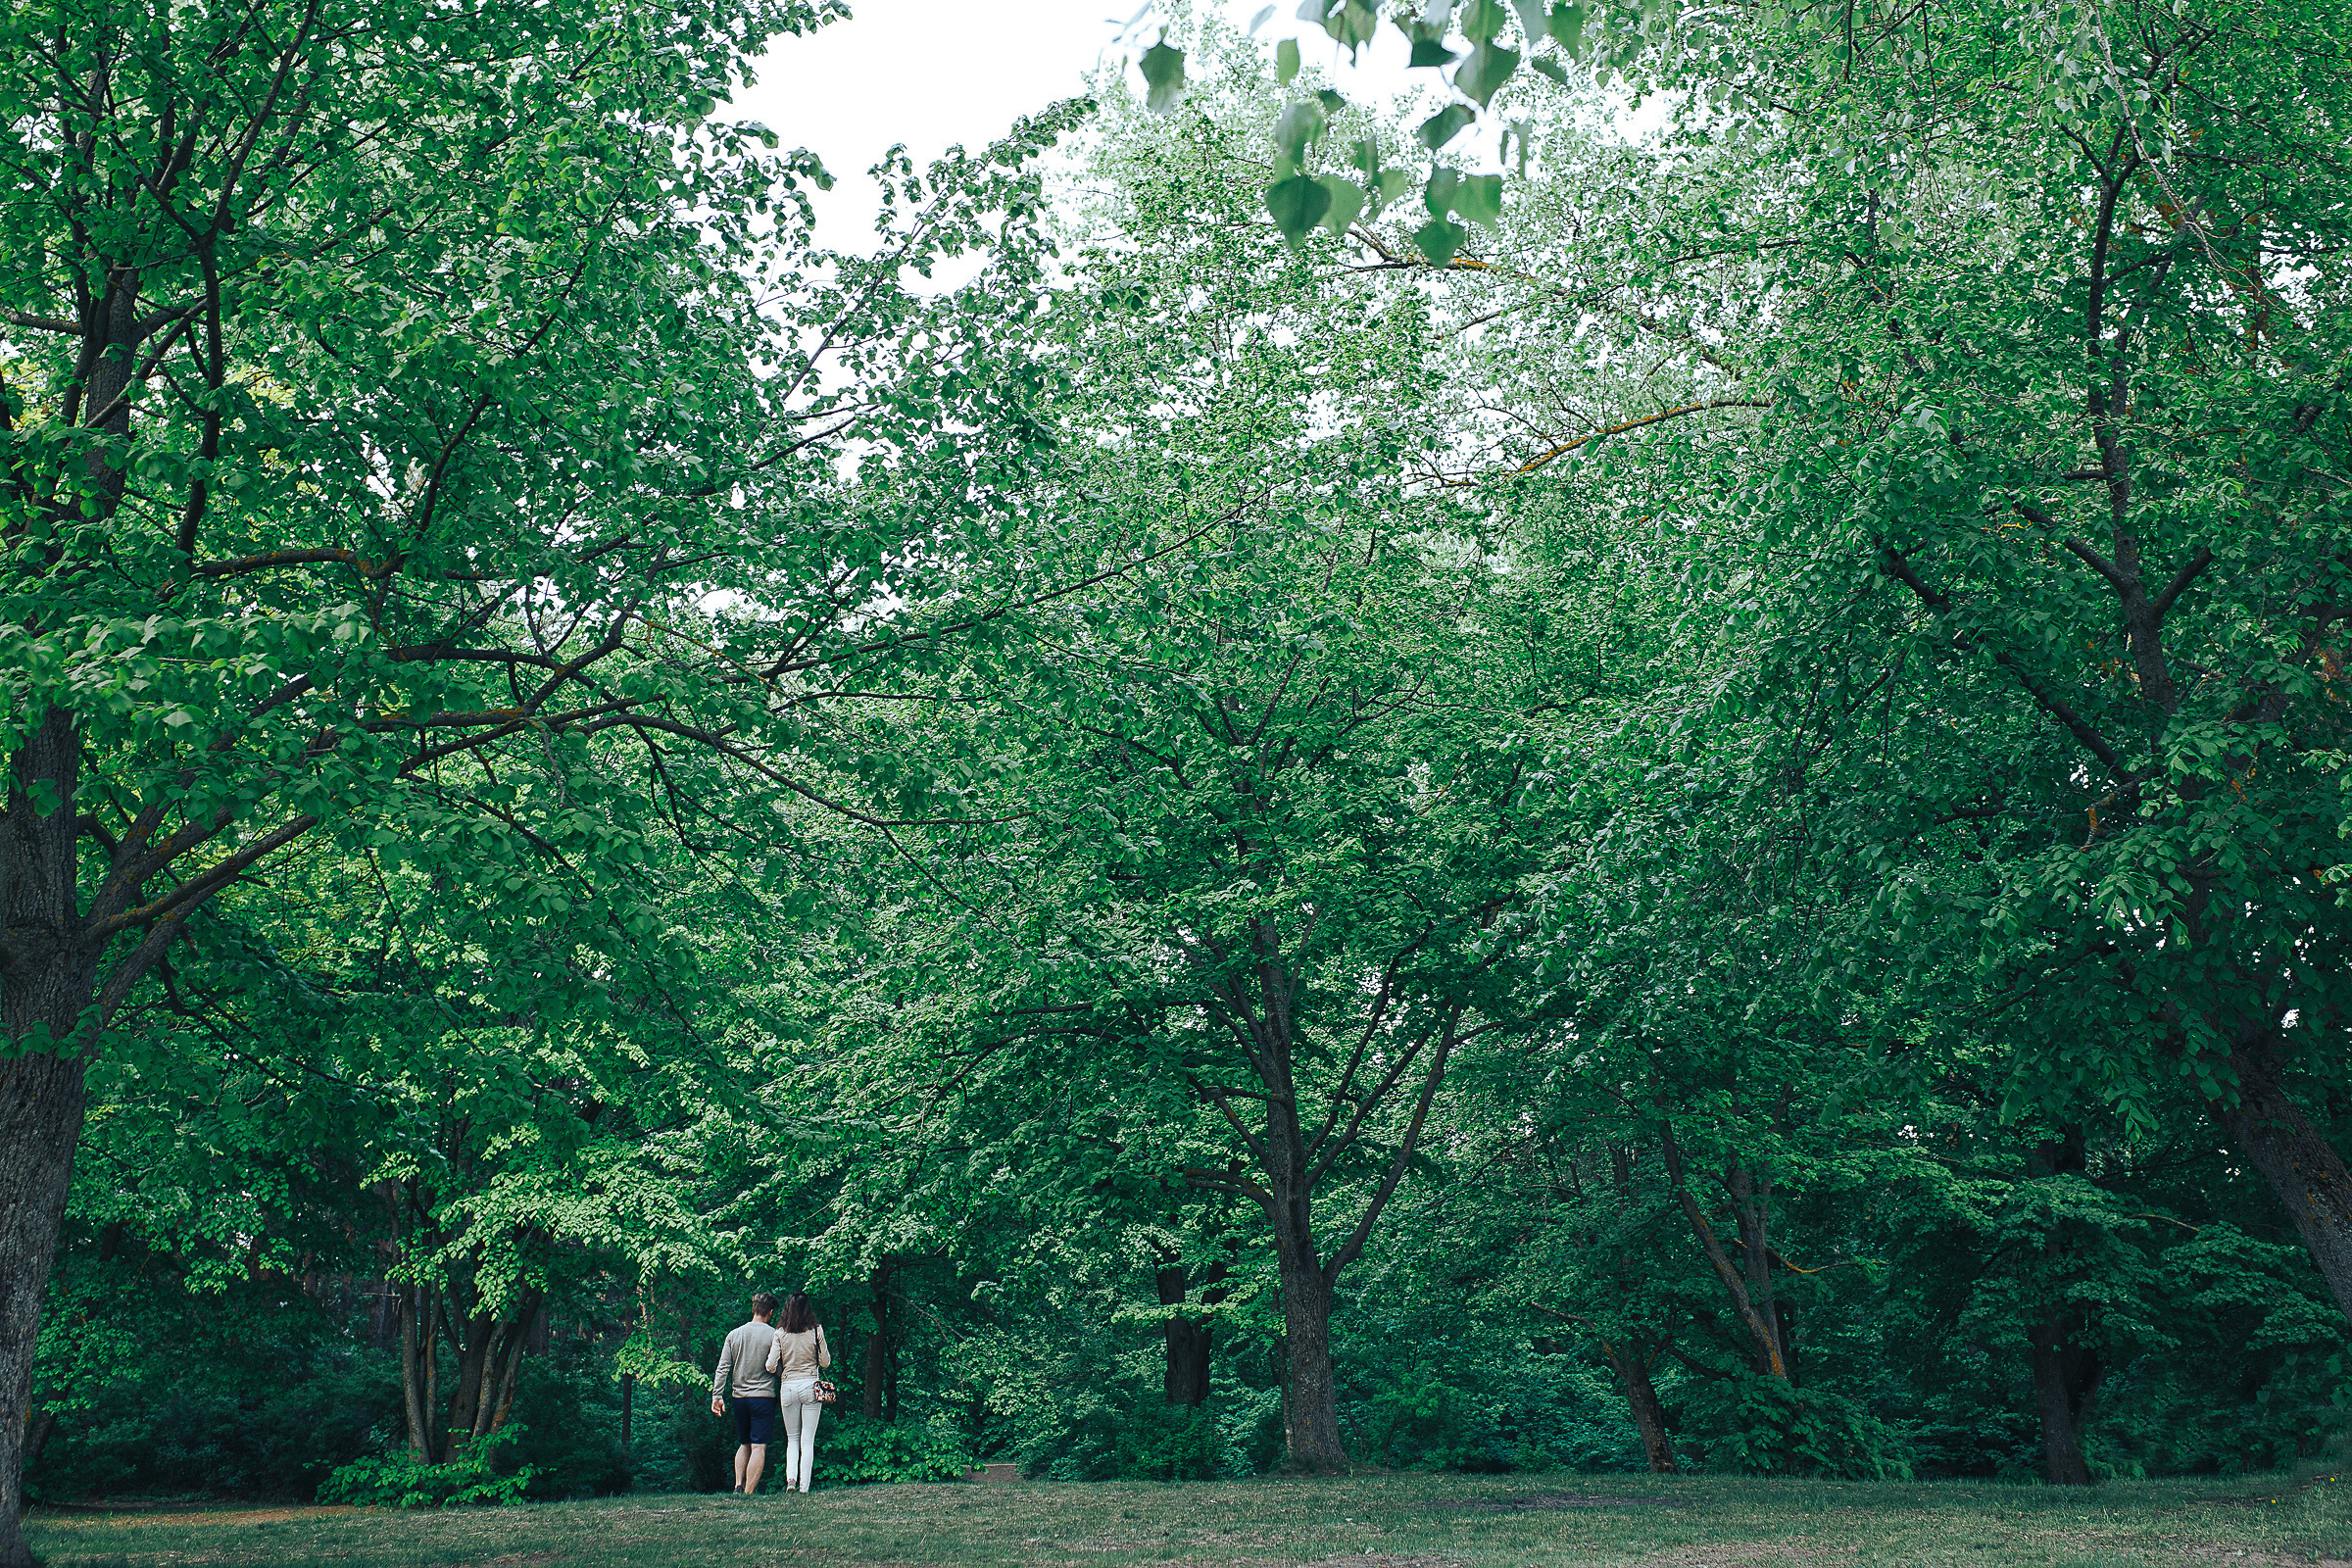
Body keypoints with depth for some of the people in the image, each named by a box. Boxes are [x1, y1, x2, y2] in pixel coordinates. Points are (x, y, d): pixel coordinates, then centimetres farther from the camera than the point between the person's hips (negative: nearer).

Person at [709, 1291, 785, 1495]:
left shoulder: (734, 1335, 6)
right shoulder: (773, 1335, -7)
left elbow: (722, 1368, 4)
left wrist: (717, 1396, 5)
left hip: (739, 1396, 5)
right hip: (763, 1396, -5)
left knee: (744, 1445, 18)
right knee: (759, 1447, -3)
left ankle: (738, 1486, 6)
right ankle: (749, 1493, -8)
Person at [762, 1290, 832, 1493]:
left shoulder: (780, 1334, -2)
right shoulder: (816, 1331, -4)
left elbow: (771, 1367, -3)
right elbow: (826, 1362, 1)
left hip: (787, 1387, 1)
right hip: (810, 1385, -1)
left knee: (792, 1438, 15)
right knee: (808, 1440, 4)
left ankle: (790, 1478, -5)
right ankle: (804, 1487, 0)